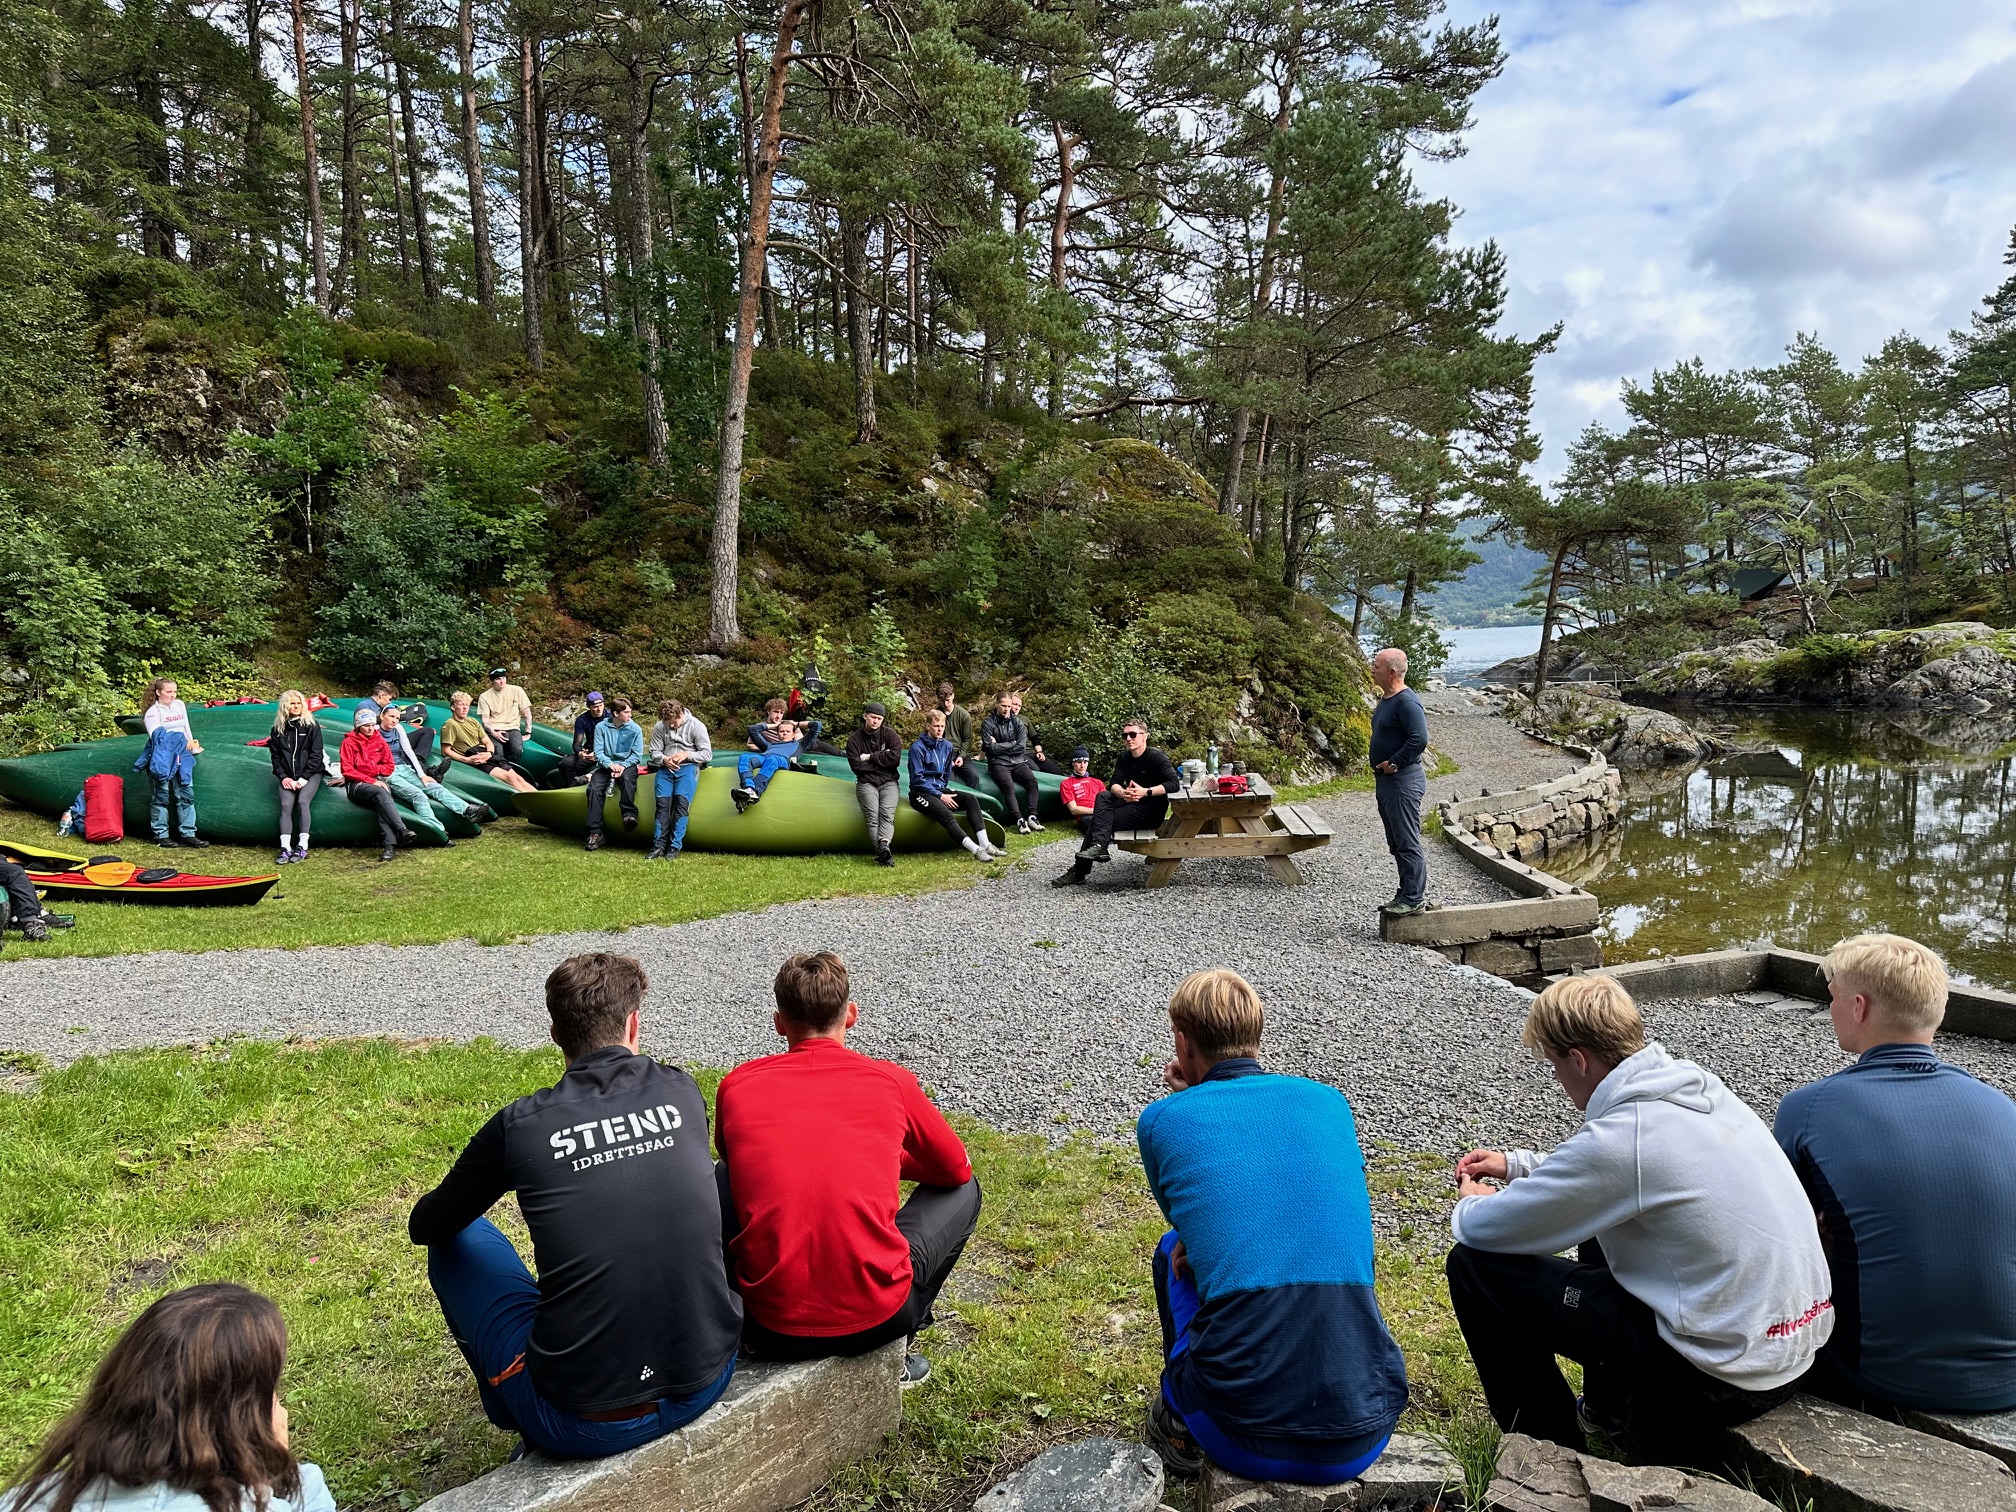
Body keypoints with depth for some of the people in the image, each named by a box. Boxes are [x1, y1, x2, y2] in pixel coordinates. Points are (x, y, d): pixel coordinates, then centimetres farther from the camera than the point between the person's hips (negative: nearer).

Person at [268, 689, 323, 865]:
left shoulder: (311, 726, 1)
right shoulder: (278, 729, 10)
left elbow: (316, 755, -3)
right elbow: (275, 757, 11)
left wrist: (304, 778, -11)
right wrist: (283, 777, -5)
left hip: (310, 774, -2)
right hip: (287, 777, 3)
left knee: (303, 801, -25)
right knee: (286, 805, -19)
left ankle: (302, 847, -23)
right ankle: (285, 849, -24)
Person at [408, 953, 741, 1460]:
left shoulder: (518, 1127, -9)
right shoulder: (683, 1094, -1)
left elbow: (424, 1226, 10)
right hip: (709, 1385, 3)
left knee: (455, 1241, 17)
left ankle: (523, 1426, 34)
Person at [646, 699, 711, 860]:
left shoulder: (696, 726, -1)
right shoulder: (659, 727, 7)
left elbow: (707, 754, -1)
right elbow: (654, 752, 12)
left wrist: (687, 754, -15)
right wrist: (664, 759, -10)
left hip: (687, 767, -3)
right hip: (665, 768, 3)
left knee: (681, 802, -21)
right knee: (662, 803, -16)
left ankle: (675, 847, -19)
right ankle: (659, 846, -12)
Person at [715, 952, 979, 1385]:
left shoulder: (735, 1086, 3)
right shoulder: (892, 1081, 0)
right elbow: (956, 1169, 17)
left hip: (772, 1325, 2)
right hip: (876, 1317, -2)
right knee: (963, 1190, 24)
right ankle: (892, 1352, 22)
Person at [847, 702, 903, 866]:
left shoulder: (889, 734, 7)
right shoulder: (854, 739, 6)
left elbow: (895, 758, -8)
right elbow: (857, 765, -6)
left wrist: (870, 757, -5)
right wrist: (881, 759, -3)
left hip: (888, 782, 1)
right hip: (866, 783, 0)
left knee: (887, 813, -27)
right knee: (872, 816, -25)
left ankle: (883, 846, -49)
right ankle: (884, 852, -42)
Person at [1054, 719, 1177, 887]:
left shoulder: (1156, 757, -12)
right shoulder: (1125, 757, 9)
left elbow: (1174, 783, -23)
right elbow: (1114, 785, -4)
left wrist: (1146, 791, -32)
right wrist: (1123, 794, -28)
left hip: (1151, 811, -7)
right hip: (1129, 803, 7)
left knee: (1097, 822, -19)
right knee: (1102, 796, -20)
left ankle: (1079, 872, -16)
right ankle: (1099, 846, -31)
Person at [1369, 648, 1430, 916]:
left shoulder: (1406, 702, -18)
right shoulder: (1386, 699, 13)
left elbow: (1420, 739, -28)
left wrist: (1393, 763, -21)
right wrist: (1377, 760, 13)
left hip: (1403, 782, -11)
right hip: (1386, 781, 11)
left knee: (1408, 843, -4)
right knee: (1397, 843, 16)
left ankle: (1414, 899, 3)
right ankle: (1407, 894, 25)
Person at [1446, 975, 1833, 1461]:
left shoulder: (1619, 1137, -24)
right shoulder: (1698, 1087, 2)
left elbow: (1483, 1230, -14)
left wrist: (1470, 1205, 9)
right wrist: (1519, 1163, 25)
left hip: (1726, 1379, -9)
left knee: (1476, 1264, -6)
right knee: (1599, 1216, 29)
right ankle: (1608, 1406, 36)